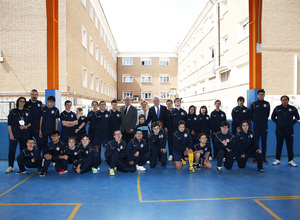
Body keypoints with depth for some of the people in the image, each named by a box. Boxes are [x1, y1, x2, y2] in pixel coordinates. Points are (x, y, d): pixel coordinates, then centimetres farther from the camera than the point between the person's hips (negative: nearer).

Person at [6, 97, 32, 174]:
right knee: (12, 149, -6)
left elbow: (30, 122, 12)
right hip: (14, 133, -2)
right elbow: (9, 123, 3)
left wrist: (26, 126, -8)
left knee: (23, 150, 4)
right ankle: (10, 167, 0)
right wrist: (10, 133, -6)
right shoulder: (13, 111, 5)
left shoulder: (27, 111, 10)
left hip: (25, 134, 2)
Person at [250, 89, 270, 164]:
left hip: (264, 126, 2)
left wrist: (264, 120, 16)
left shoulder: (267, 104, 6)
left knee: (264, 142, 6)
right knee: (255, 142, -2)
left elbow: (268, 114, 18)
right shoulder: (254, 104, 1)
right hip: (256, 126, -2)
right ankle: (255, 158, 6)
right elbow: (251, 114, 9)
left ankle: (264, 158, 15)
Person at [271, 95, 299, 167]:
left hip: (289, 130, 0)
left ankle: (291, 160, 14)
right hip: (279, 130, 0)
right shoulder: (277, 108, 3)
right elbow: (273, 117, 15)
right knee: (279, 145, 4)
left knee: (290, 145, 3)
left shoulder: (292, 108, 4)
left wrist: (292, 123, 8)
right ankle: (277, 159, 12)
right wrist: (278, 123, 7)